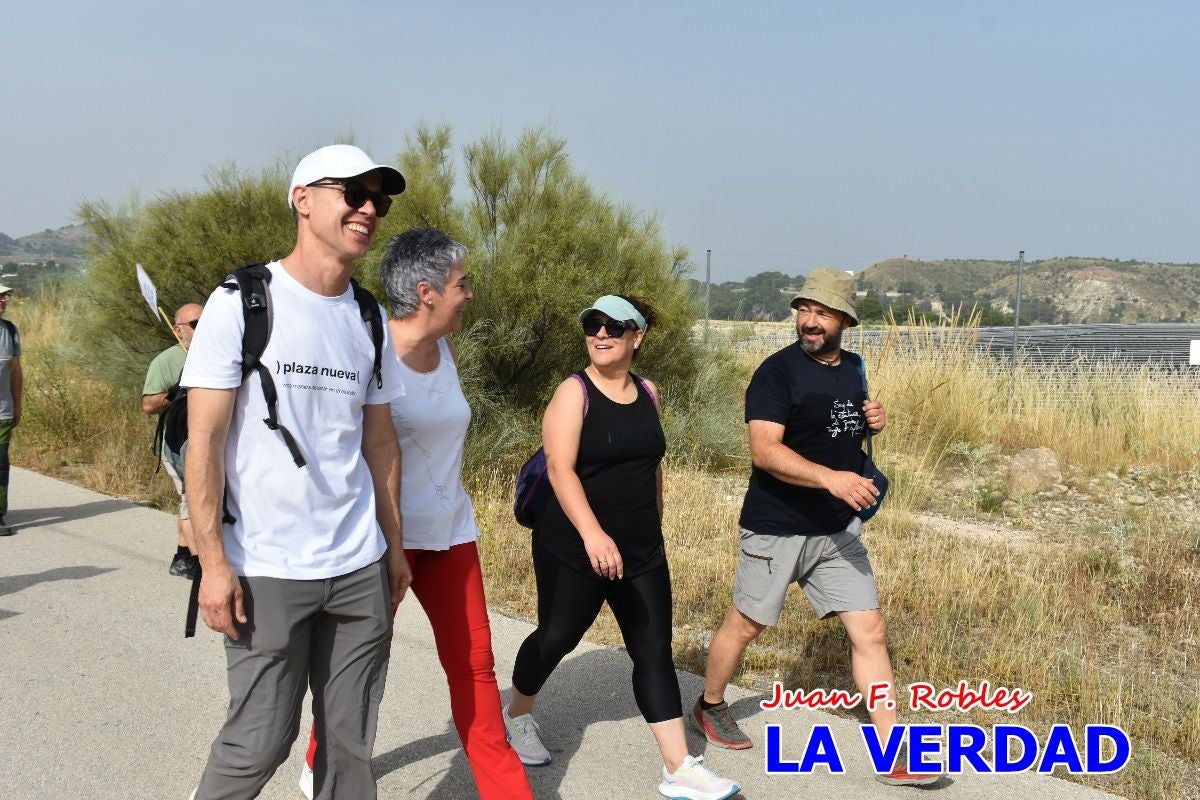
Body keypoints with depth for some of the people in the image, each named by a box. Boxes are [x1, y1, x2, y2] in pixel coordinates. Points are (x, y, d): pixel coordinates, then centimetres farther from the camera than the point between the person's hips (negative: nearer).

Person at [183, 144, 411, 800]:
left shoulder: (369, 322, 10)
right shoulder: (243, 303, -6)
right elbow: (203, 439, -8)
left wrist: (394, 544, 12)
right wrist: (213, 561, -13)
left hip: (360, 568, 5)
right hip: (267, 572, -5)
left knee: (351, 741, 9)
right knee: (260, 740, 1)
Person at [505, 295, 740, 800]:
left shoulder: (648, 394, 6)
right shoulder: (574, 392, -11)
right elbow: (560, 468, -22)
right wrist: (592, 534, -34)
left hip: (642, 551, 5)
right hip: (573, 548, -5)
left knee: (654, 651, 2)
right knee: (556, 638, 10)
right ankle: (517, 716, 38)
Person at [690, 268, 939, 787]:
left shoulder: (852, 369, 7)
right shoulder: (778, 371, -15)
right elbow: (764, 451, -26)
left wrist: (872, 423, 1)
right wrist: (831, 478, -37)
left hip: (839, 531, 6)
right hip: (777, 529, -6)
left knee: (870, 632, 2)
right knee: (745, 624, 11)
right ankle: (710, 707, 37)